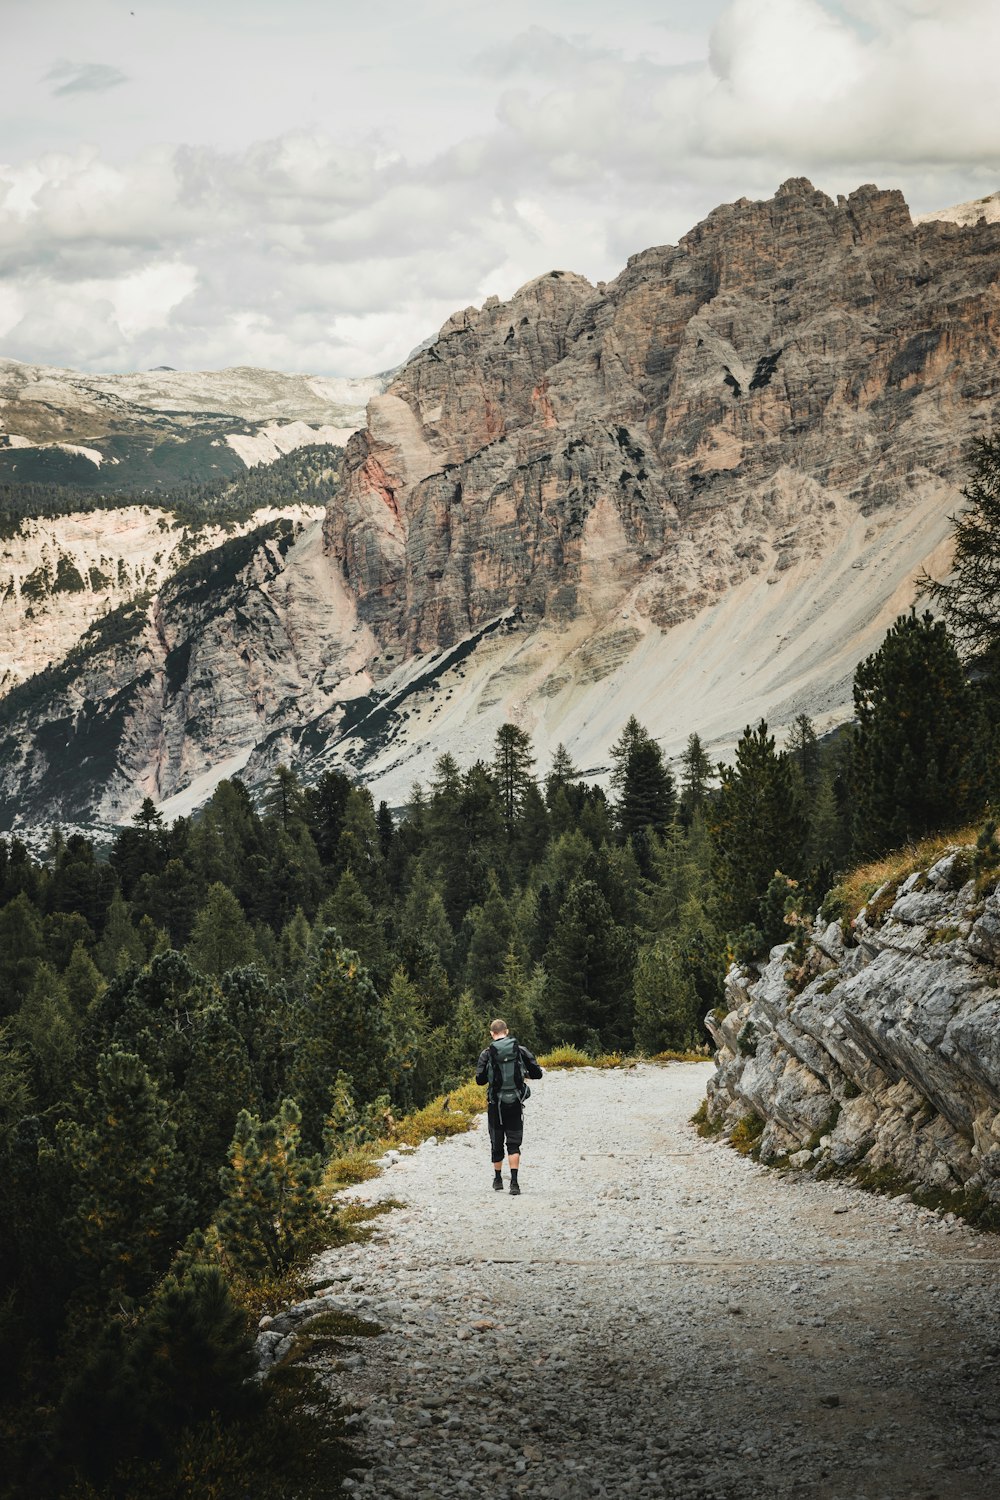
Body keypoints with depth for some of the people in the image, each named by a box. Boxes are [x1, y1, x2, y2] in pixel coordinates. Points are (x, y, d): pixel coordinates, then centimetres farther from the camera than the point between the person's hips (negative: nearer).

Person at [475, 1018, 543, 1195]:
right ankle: (514, 1182, -13)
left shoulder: (487, 1054, -8)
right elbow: (537, 1073, 0)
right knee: (514, 1143, 1)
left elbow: (480, 1079, -8)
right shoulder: (521, 1050, -3)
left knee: (497, 1143, 14)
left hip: (495, 1104, 0)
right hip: (515, 1104, 0)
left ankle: (498, 1179, 26)